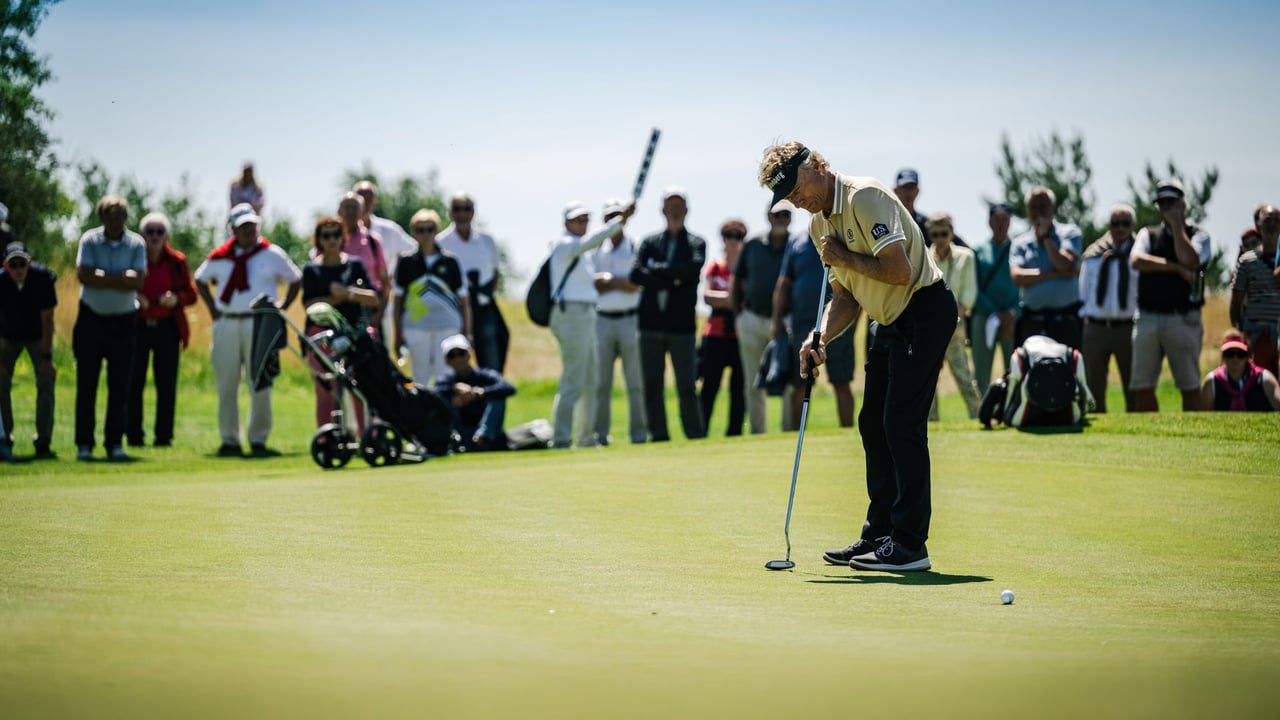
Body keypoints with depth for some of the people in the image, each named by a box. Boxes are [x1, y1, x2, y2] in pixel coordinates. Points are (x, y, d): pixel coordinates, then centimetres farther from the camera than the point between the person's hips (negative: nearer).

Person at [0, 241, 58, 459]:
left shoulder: (43, 278, -29)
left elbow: (47, 319, -22)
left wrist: (47, 357, -23)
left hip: (38, 336, 0)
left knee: (46, 383, -11)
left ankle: (43, 443, -6)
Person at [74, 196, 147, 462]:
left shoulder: (136, 244, -1)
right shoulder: (89, 240, -3)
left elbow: (138, 281, -13)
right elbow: (84, 275, -16)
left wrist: (102, 278, -17)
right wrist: (121, 278, -16)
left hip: (123, 320, 1)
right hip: (91, 318, -1)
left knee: (120, 386, 1)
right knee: (86, 384, 0)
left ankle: (114, 443, 7)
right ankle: (84, 443, 3)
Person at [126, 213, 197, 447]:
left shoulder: (176, 262, 6)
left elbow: (191, 293, 7)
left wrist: (176, 299, -13)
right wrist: (133, 298, -14)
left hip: (167, 328, 1)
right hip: (137, 327, -1)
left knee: (167, 384, 0)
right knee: (134, 383, -5)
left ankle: (163, 436, 6)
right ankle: (133, 435, 0)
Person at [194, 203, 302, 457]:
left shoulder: (273, 254, 3)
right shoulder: (220, 256, 8)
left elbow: (296, 280, 13)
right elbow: (200, 280, 22)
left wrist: (281, 309, 4)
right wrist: (213, 310, 11)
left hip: (259, 324, -2)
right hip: (226, 324, 2)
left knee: (260, 385, -2)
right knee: (226, 386, 3)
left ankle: (258, 440, 6)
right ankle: (229, 440, 10)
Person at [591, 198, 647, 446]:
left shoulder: (636, 249, 3)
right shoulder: (597, 251, 13)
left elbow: (636, 285, -8)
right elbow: (591, 285, 4)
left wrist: (607, 279, -4)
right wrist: (620, 283, -8)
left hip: (629, 320, -3)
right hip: (602, 320, 3)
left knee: (635, 380, -3)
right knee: (600, 380, 2)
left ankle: (639, 431, 0)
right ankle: (600, 432, 5)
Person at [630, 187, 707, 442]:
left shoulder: (696, 244, 9)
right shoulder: (649, 243, 13)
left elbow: (693, 269, -12)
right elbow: (636, 274, -3)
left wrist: (656, 270, -8)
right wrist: (672, 280, -10)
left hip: (681, 325, -2)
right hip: (651, 325, 2)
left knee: (687, 388, -5)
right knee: (652, 387, 2)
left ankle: (696, 438, -2)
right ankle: (658, 437, 6)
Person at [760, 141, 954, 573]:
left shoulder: (865, 197, -20)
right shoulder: (819, 224, 10)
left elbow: (900, 271, -26)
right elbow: (846, 297, 13)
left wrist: (844, 258, -15)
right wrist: (820, 339, -3)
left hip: (925, 309, -10)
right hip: (889, 319, 10)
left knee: (902, 424, -12)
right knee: (873, 423, 9)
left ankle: (909, 545, -10)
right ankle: (880, 534, 17)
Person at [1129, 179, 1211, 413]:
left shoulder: (1198, 235, 8)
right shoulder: (1148, 234, 15)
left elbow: (1189, 260, -14)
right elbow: (1136, 260, -6)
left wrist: (1177, 225, -6)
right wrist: (1176, 268, -9)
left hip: (1183, 320, -3)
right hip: (1147, 319, 3)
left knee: (1190, 386, -3)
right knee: (1142, 386, 0)